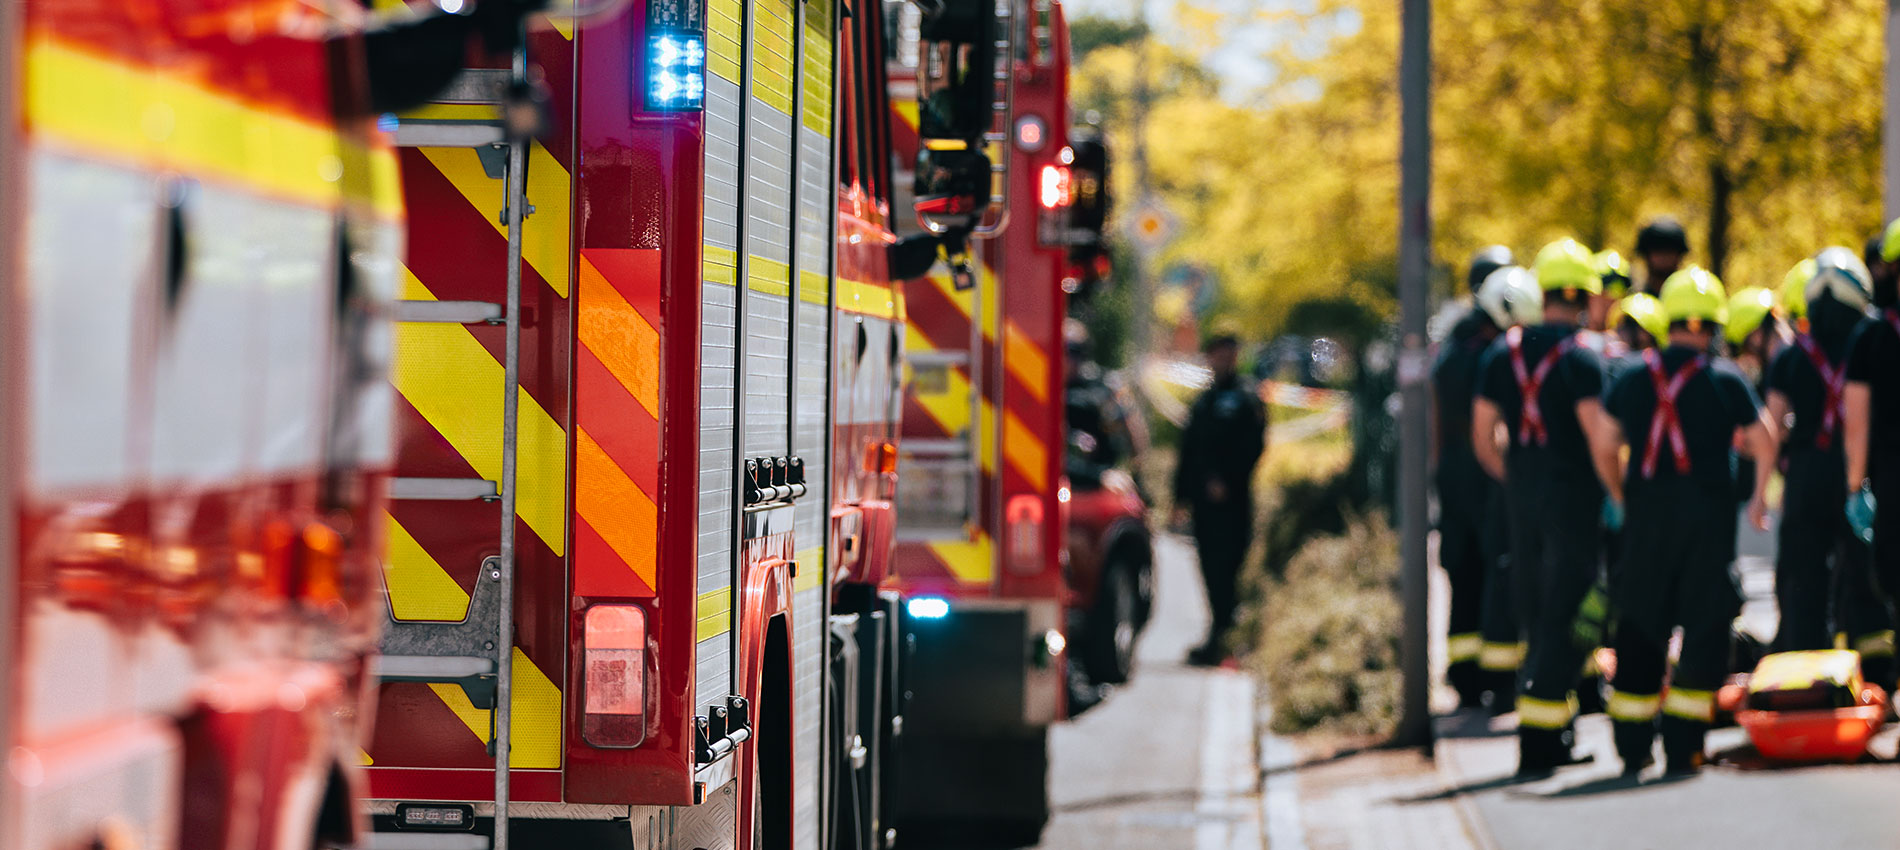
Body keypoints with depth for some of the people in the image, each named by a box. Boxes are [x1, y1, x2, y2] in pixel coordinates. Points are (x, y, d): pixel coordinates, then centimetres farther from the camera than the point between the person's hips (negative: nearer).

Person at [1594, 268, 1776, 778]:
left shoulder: (1632, 379, 6)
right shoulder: (1726, 380, -2)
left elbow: (1603, 449, 8)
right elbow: (1764, 443, 1)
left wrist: (1622, 500, 20)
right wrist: (1758, 501, 14)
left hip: (1646, 511, 3)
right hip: (1707, 512, -3)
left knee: (1639, 627, 11)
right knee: (1705, 626, 1)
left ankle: (1632, 745, 13)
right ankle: (1683, 747, -4)